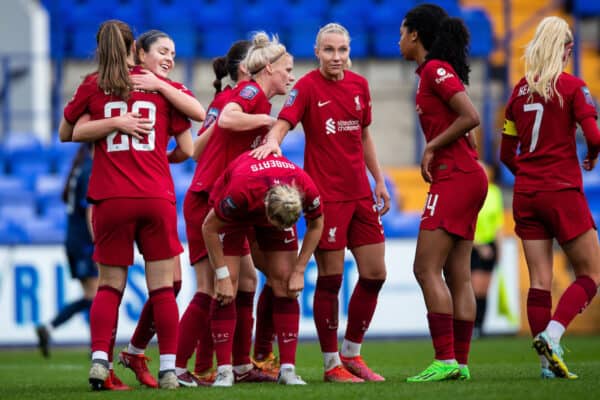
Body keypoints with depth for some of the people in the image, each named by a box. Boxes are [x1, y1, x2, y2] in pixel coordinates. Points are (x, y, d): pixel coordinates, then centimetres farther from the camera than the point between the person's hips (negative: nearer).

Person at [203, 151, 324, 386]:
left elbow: (316, 225, -11)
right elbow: (209, 228, -26)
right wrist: (222, 277, -23)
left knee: (283, 281, -8)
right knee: (228, 280, -15)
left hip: (278, 208, 3)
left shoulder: (306, 189, -36)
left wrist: (298, 271, -11)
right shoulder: (241, 190, -44)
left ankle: (288, 369, -5)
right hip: (235, 214, -2)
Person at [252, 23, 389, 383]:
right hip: (326, 193, -6)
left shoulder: (360, 85, 9)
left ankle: (351, 353, 21)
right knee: (331, 278, -3)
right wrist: (273, 141, -42)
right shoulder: (307, 87, -7)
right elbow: (283, 123, -20)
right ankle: (331, 363, 7)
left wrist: (379, 181, 18)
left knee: (374, 275, 5)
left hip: (359, 191, 6)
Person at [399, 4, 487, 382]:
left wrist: (432, 147, -12)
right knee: (458, 276, 7)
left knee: (427, 268, -11)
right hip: (465, 177, 10)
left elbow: (470, 117, -21)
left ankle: (445, 360, -16)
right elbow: (463, 122, 19)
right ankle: (460, 362, 6)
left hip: (455, 178, -10)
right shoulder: (435, 72, 17)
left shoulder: (436, 70, -11)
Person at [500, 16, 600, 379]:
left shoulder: (520, 91, 9)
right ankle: (551, 335, -17)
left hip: (525, 194, 5)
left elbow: (507, 154, 13)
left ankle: (549, 362, 1)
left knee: (540, 281, 5)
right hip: (563, 193, -5)